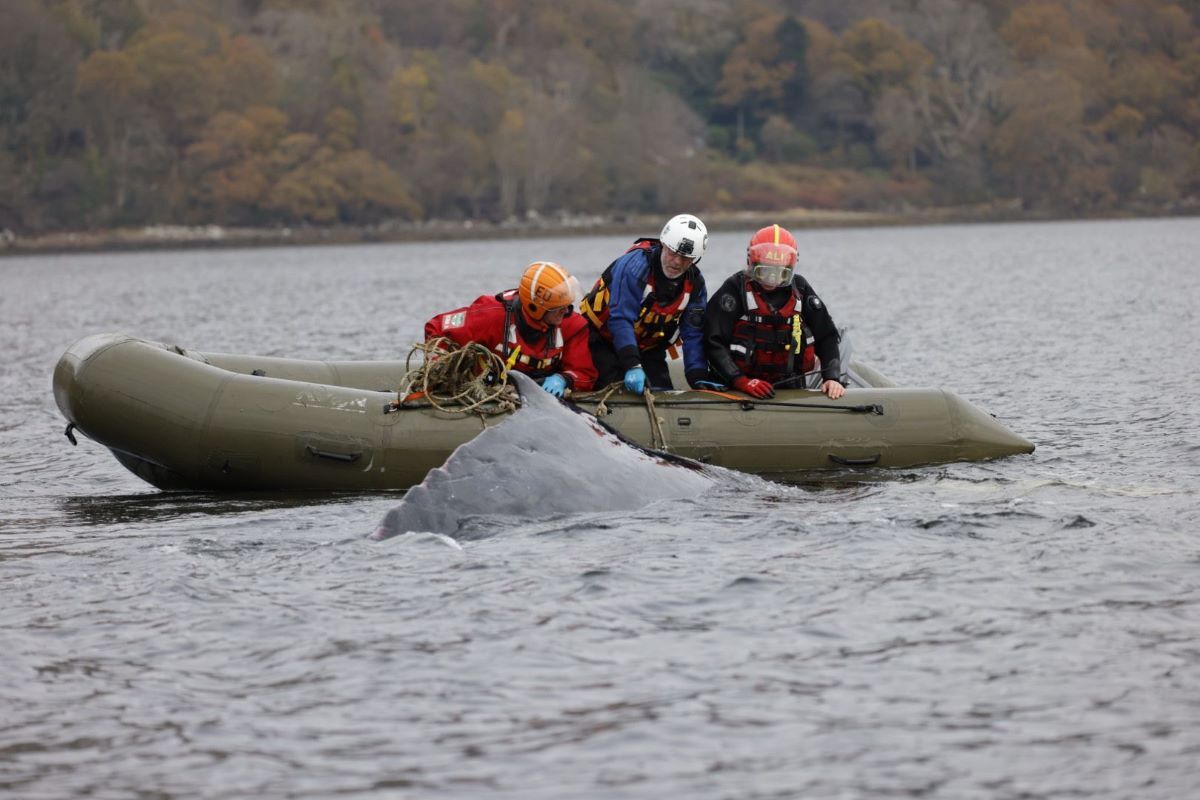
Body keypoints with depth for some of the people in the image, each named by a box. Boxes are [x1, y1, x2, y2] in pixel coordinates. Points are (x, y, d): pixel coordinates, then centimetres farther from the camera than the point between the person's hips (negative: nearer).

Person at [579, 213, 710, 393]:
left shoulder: (695, 283, -9)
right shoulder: (635, 265, -29)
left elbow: (693, 334, -6)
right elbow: (620, 320, -33)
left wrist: (699, 379, -18)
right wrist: (632, 367, -41)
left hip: (648, 346, 6)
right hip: (604, 336, -6)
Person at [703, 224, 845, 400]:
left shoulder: (800, 289, 8)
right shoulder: (734, 289, -5)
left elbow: (826, 337, 13)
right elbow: (714, 343, -10)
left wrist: (832, 378, -1)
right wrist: (740, 381, -21)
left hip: (790, 386, 3)